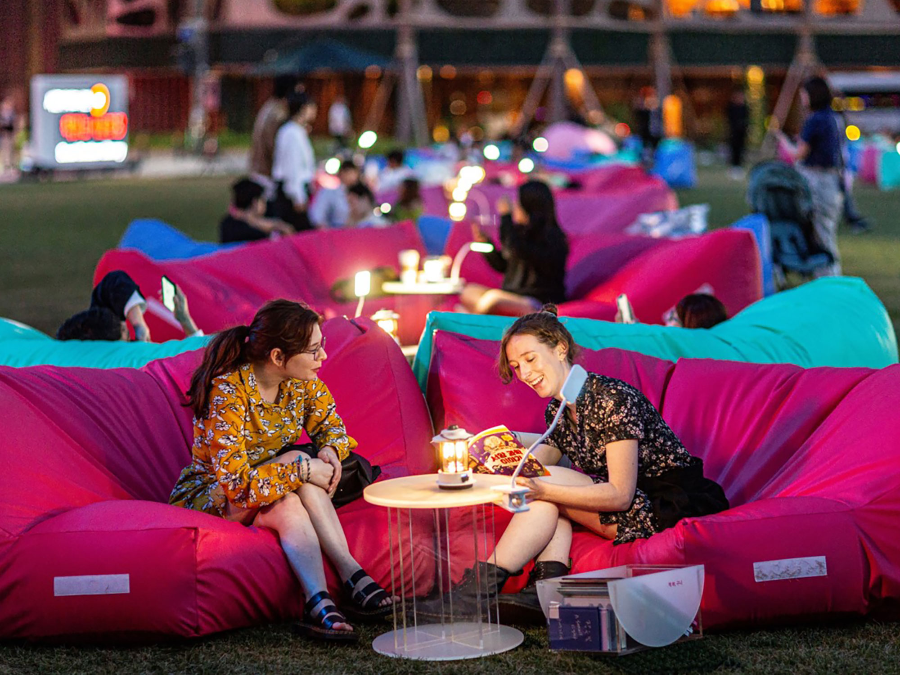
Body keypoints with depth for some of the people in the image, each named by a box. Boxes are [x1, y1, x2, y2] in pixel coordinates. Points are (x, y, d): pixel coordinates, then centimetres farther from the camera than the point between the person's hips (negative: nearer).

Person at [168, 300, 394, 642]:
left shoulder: (303, 383, -9)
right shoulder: (228, 393, -28)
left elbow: (331, 425, 8)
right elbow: (236, 485, -32)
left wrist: (330, 450, -16)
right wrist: (300, 470, -31)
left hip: (266, 486, 5)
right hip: (209, 495, -5)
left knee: (290, 508, -30)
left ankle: (318, 603, -38)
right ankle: (350, 574, -38)